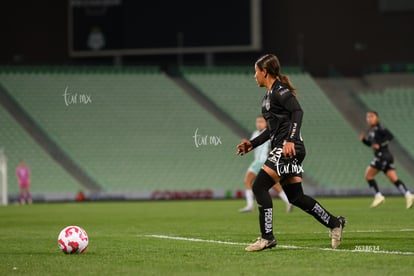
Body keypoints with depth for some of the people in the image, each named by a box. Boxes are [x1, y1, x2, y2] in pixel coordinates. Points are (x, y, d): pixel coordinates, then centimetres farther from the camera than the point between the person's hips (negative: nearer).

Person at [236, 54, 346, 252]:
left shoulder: (279, 91, -8)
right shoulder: (269, 96, 21)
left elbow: (297, 112, -21)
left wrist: (290, 140, -31)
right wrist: (252, 144, 24)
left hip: (289, 149, -10)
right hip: (281, 149, 10)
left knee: (259, 186, -13)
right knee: (295, 196, 8)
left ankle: (267, 237, -13)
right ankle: (334, 223, 15)